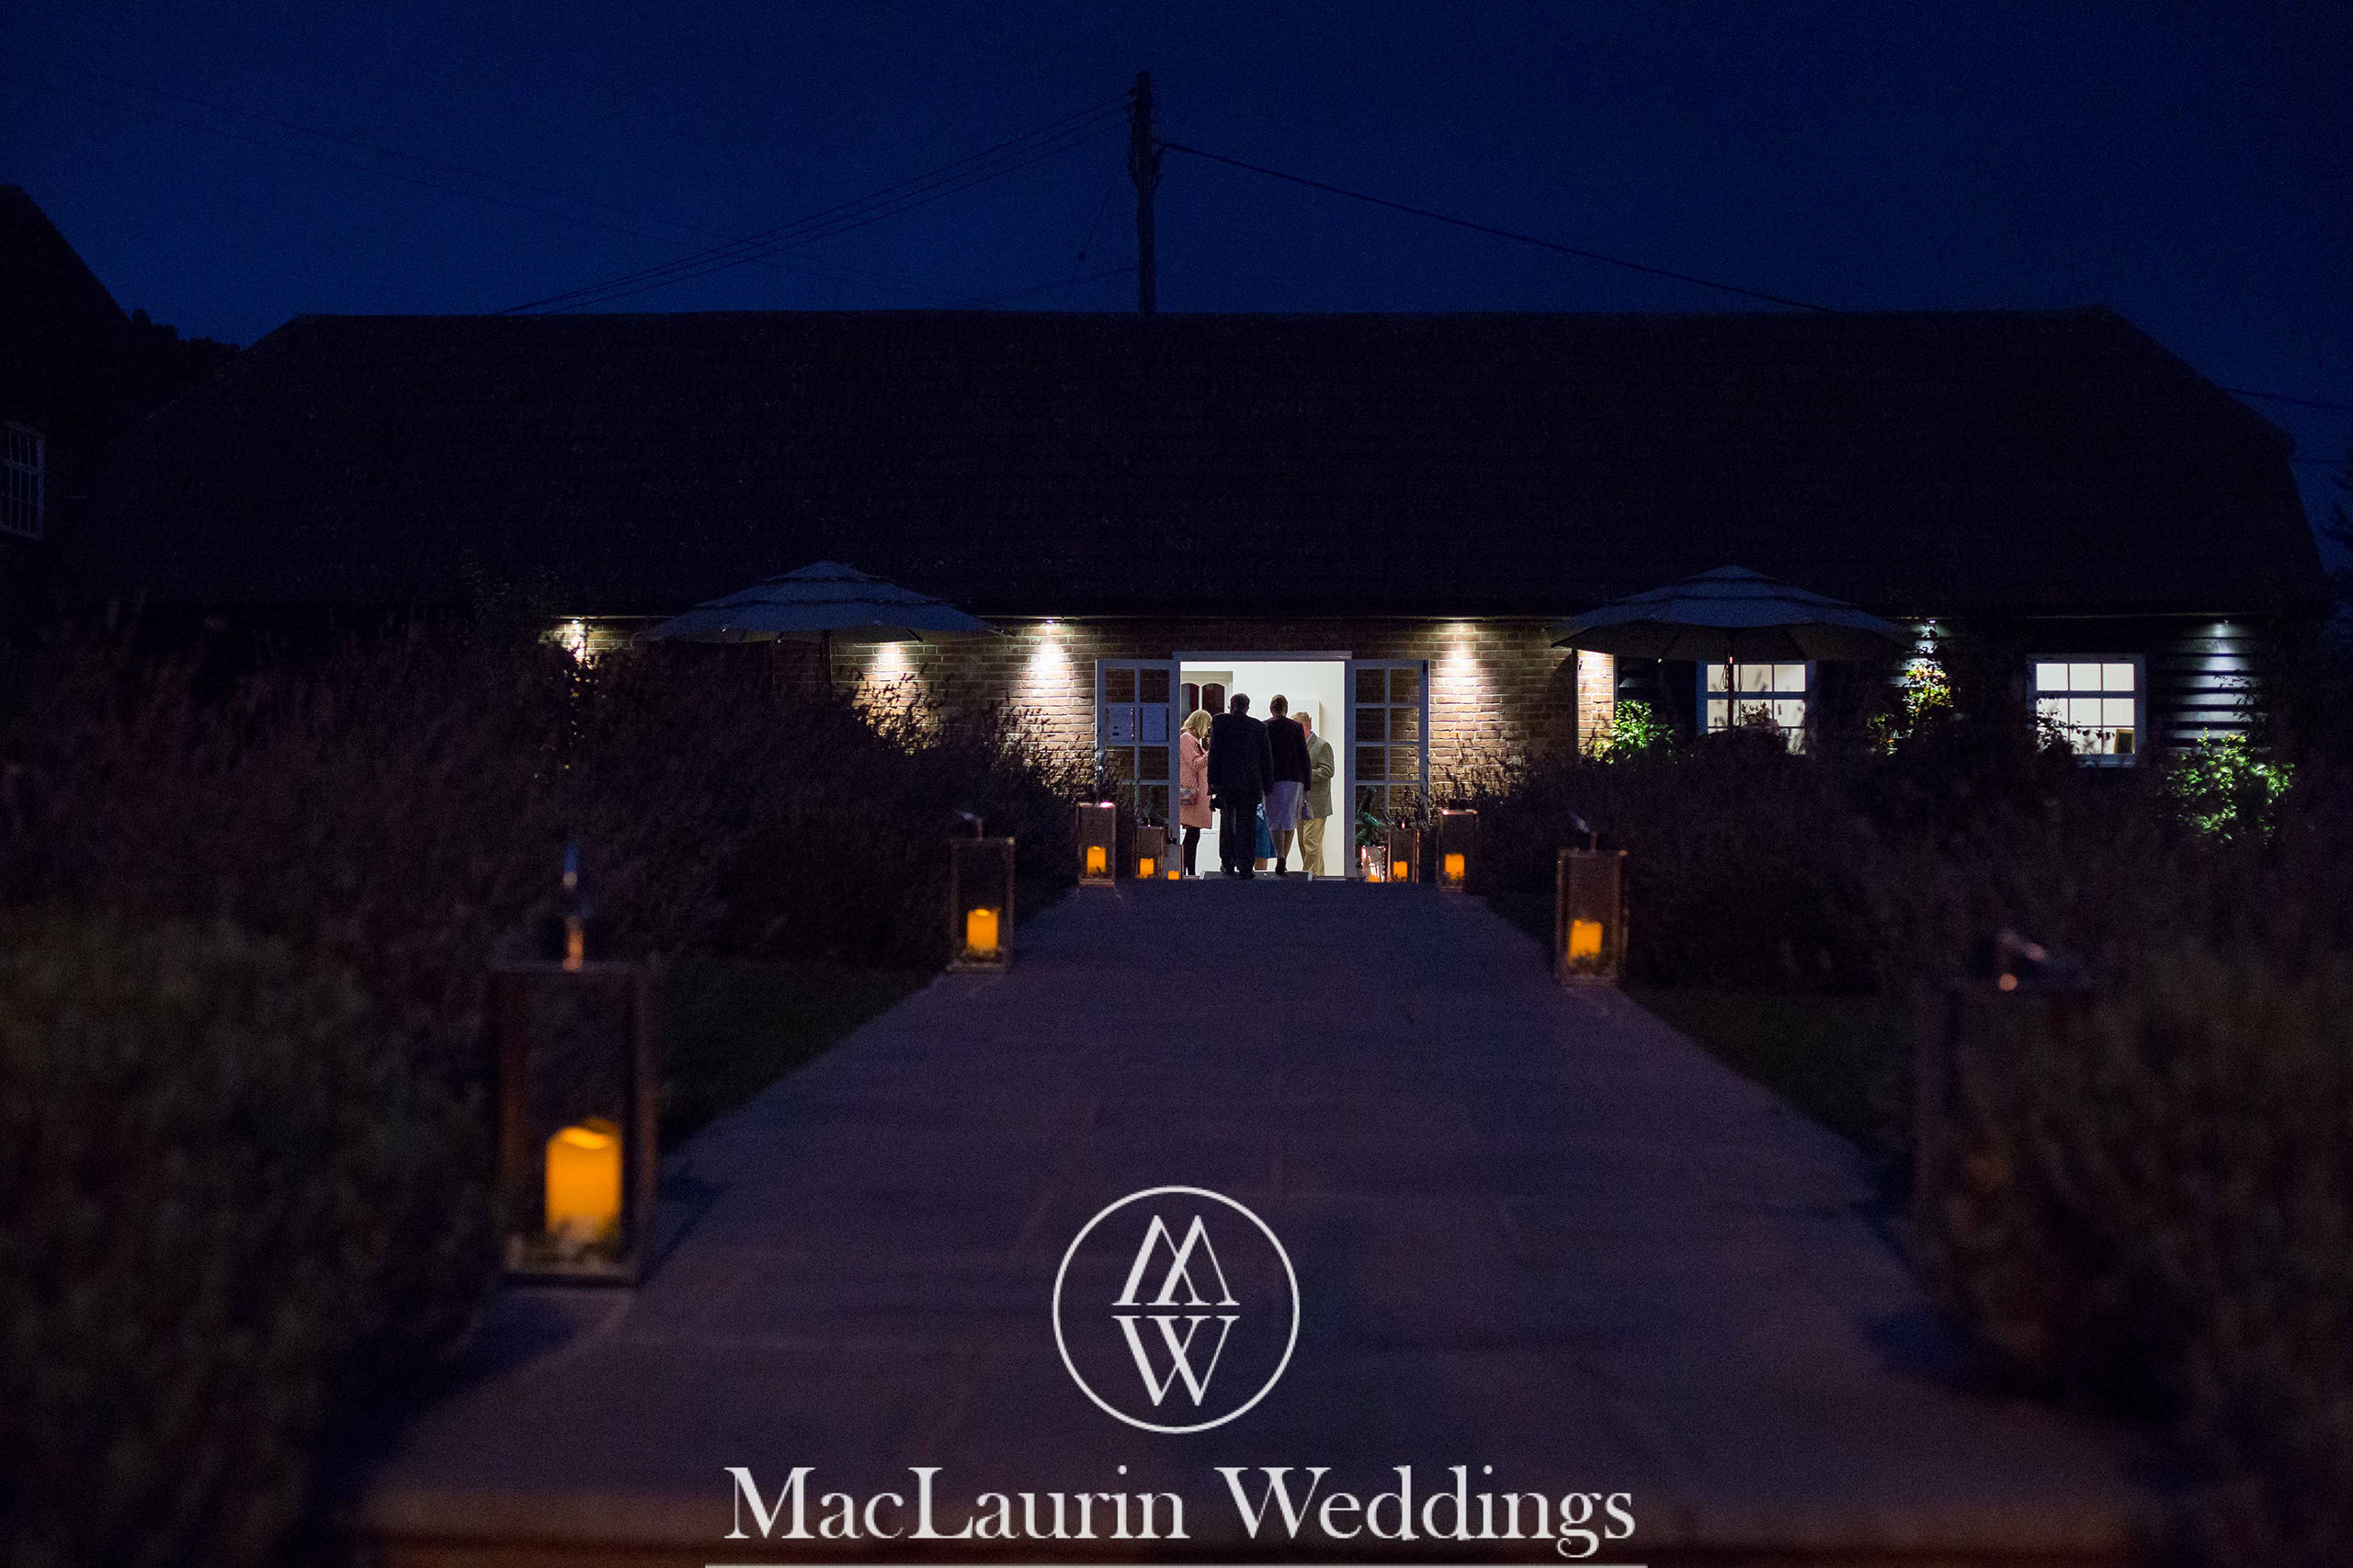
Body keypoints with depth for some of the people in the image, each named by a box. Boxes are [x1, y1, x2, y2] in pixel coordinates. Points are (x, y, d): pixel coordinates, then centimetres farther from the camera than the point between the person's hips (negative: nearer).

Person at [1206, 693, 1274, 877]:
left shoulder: (1219, 721, 1)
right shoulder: (1258, 726, 4)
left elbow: (1214, 753, -4)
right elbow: (1266, 757, 4)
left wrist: (1213, 783, -2)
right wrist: (1267, 785, 11)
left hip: (1225, 781, 0)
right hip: (1250, 783, 0)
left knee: (1227, 823, 15)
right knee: (1247, 826, 3)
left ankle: (1228, 864, 16)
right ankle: (1245, 867, -2)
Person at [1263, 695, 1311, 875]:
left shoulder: (1263, 727, 0)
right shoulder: (1296, 727, 3)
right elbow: (1304, 757, 2)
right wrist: (1306, 785, 6)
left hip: (1272, 779, -1)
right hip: (1294, 778, 1)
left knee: (1274, 820, 3)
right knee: (1289, 820, 9)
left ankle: (1280, 857, -18)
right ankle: (1284, 862, 9)